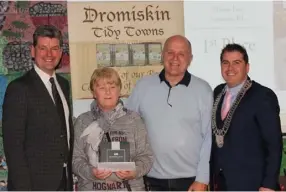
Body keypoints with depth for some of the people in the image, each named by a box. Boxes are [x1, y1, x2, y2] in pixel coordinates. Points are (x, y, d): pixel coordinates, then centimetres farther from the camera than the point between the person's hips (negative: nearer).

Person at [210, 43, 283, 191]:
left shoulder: (263, 96, -12)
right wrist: (214, 177, 8)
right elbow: (215, 134, 10)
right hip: (220, 180, 5)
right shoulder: (217, 92, 6)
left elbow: (274, 144, -13)